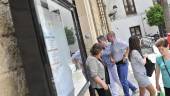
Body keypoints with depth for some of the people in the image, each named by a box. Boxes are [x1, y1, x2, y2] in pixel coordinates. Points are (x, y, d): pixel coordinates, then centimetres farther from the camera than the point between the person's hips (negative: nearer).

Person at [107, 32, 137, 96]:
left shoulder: (119, 42, -19)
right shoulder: (112, 45, 8)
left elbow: (129, 47, -21)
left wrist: (126, 56, -18)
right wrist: (112, 59, -1)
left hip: (122, 63, -9)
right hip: (118, 64, 9)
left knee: (123, 81, -1)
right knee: (123, 79, 19)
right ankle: (134, 89, 37)